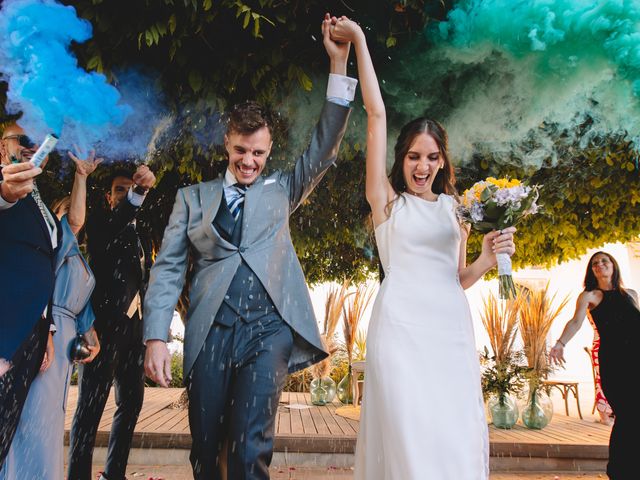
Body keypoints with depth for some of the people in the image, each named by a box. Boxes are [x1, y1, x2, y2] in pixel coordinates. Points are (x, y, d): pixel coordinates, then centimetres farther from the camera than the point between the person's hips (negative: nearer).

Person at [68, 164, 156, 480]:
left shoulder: (141, 236, 22)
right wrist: (135, 197, -35)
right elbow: (108, 234, -20)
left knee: (131, 401, 8)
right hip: (104, 322, -6)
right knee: (90, 404, -6)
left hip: (134, 325, 7)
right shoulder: (98, 220, 5)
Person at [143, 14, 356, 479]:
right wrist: (156, 336, -4)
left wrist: (339, 64, 0)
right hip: (210, 332, 1)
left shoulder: (281, 190, 16)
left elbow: (324, 148, 6)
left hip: (269, 328, -1)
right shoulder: (193, 197, 14)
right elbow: (168, 268, 8)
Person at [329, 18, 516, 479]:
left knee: (457, 436, 2)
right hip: (402, 324, -4)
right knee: (411, 437, -8)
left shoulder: (455, 208, 16)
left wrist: (490, 257, -1)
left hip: (451, 326, 4)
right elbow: (376, 113, 3)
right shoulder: (388, 200, 6)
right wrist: (360, 42, 4)